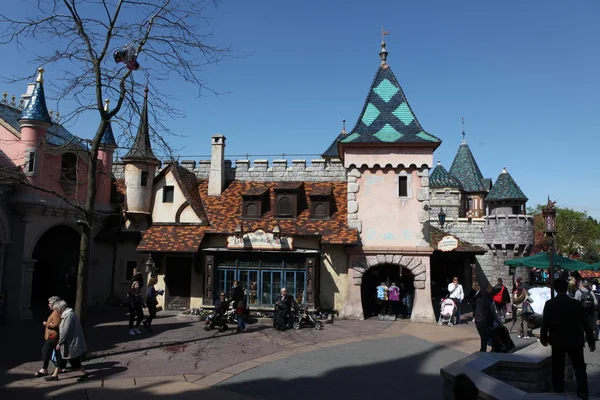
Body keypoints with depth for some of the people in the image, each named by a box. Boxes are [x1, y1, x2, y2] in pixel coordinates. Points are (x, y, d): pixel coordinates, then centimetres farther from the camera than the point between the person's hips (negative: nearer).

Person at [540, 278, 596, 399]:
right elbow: (585, 324, 0)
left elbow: (545, 323, -7)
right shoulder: (576, 303, -4)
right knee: (580, 368, 11)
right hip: (575, 341, 0)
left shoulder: (550, 304, -6)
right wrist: (591, 341, 8)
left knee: (558, 369, 10)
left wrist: (544, 338, 8)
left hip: (558, 341, 0)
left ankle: (559, 393, 16)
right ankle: (582, 393, 1)